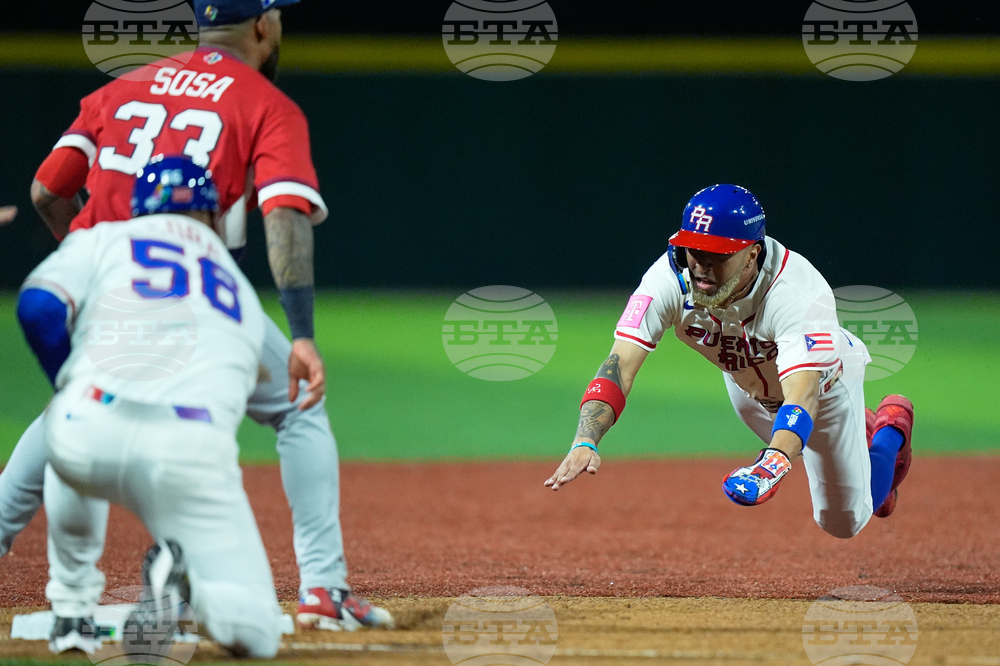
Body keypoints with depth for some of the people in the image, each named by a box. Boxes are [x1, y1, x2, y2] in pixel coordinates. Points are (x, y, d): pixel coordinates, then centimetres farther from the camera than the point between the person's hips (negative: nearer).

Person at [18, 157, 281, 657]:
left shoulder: (105, 239, 23)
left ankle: (71, 611, 29)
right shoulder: (242, 294, 34)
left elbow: (37, 306, 7)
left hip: (91, 427, 0)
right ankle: (185, 575, -21)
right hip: (193, 455, 0)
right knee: (256, 635, 9)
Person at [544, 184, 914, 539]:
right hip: (744, 383, 4)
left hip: (824, 383, -4)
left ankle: (892, 427, 35)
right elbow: (620, 363, -43)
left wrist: (770, 466, -77)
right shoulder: (669, 279, -37)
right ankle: (859, 431, 54)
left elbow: (801, 395, -58)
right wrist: (584, 443, -59)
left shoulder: (799, 295, -47)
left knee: (845, 522, 9)